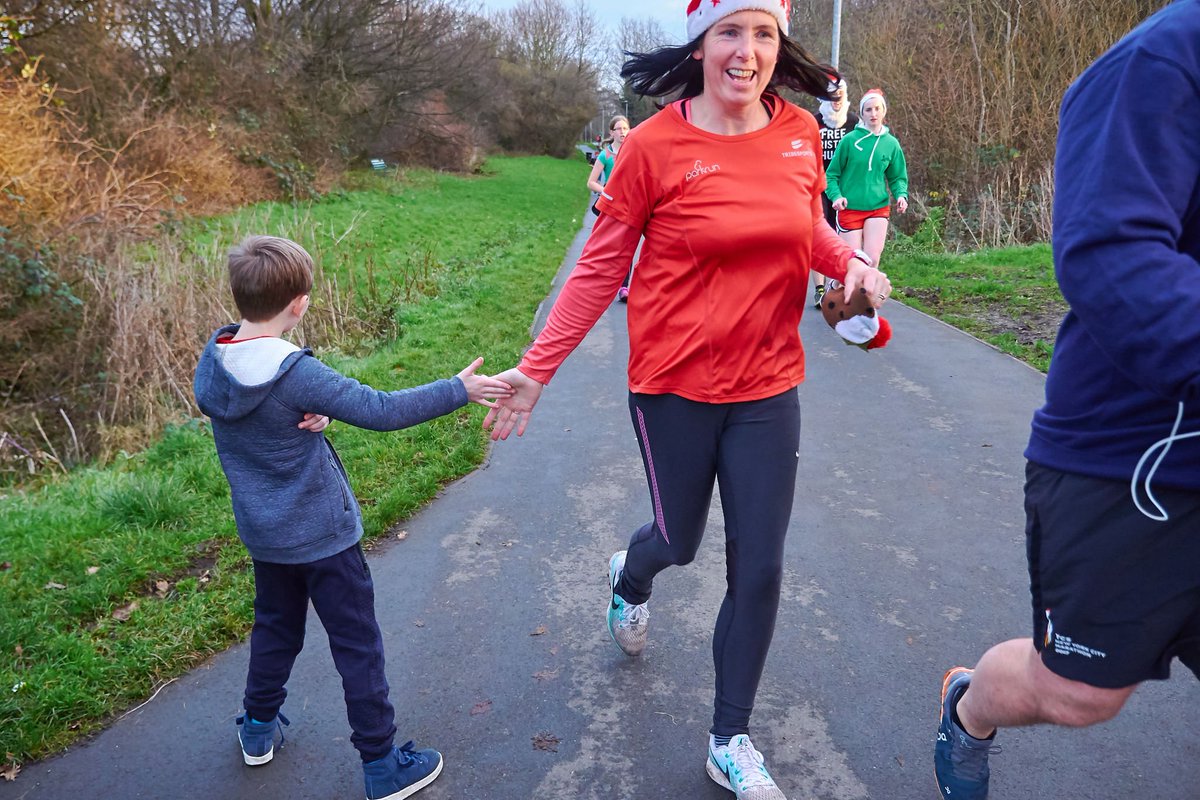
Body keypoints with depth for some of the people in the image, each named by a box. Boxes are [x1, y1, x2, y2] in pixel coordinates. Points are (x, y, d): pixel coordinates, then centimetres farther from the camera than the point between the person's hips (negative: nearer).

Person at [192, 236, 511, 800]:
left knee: (276, 627, 27)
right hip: (322, 534, -7)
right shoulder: (295, 374, -27)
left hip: (262, 532, 7)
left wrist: (312, 417, -13)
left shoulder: (211, 365, -5)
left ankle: (259, 729, 43)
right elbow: (380, 410, -27)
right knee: (358, 646, 6)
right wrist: (459, 390, -20)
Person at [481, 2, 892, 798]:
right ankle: (630, 577, 58)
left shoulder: (800, 134, -1)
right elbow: (599, 268, -7)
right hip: (675, 385, -3)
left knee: (759, 567, 7)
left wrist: (853, 261, -6)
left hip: (768, 386, 3)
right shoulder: (655, 145, -11)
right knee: (679, 541, 16)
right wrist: (536, 367, -10)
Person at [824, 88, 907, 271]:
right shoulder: (850, 140, -6)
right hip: (850, 208, -2)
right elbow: (832, 174, -2)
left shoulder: (891, 143, 3)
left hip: (879, 208, 2)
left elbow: (898, 177, 11)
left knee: (872, 259, -8)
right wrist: (836, 196, -19)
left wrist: (901, 195, -9)